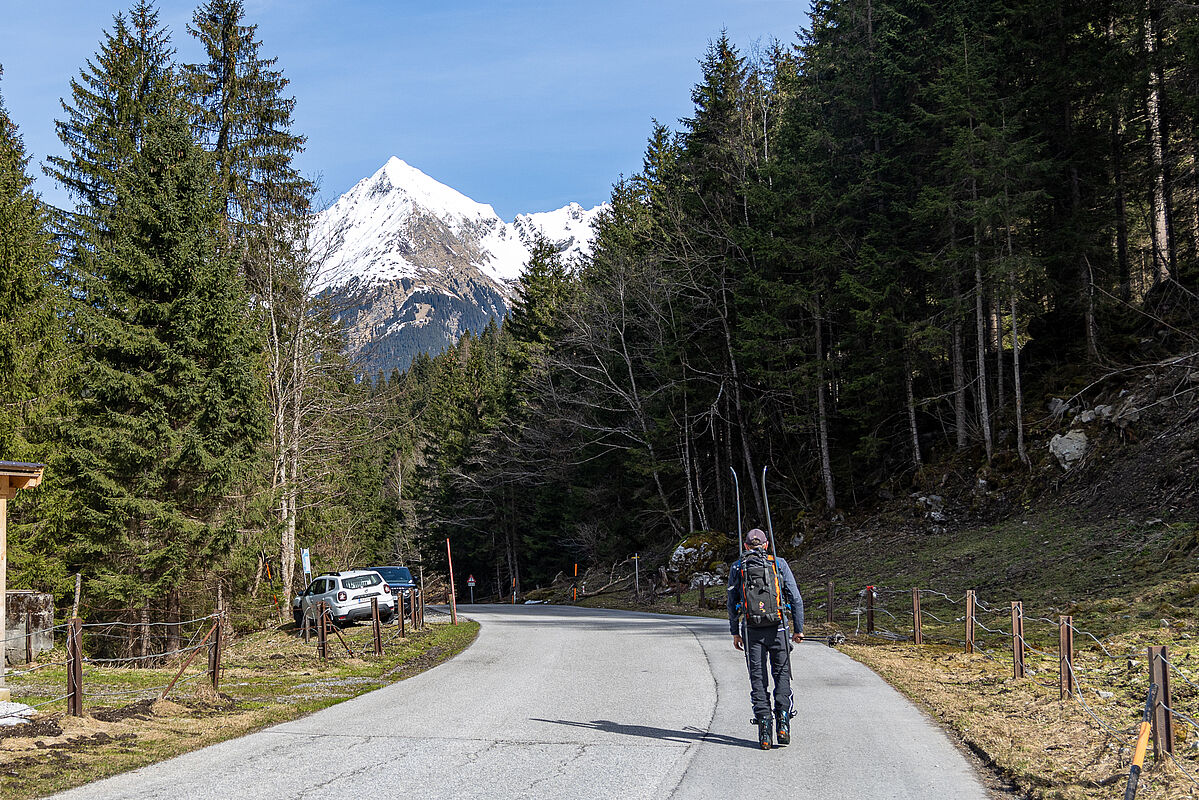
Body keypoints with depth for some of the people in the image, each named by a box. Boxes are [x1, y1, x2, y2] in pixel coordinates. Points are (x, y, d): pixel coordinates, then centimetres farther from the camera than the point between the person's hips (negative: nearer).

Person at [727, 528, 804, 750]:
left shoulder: (737, 568, 7)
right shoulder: (779, 564, 5)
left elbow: (732, 603, 8)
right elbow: (795, 598, 2)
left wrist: (735, 633, 14)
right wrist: (798, 629, 7)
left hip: (751, 631, 0)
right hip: (777, 628, 0)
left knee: (758, 679, 5)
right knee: (782, 673, 11)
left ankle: (764, 729, -1)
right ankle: (783, 719, -4)